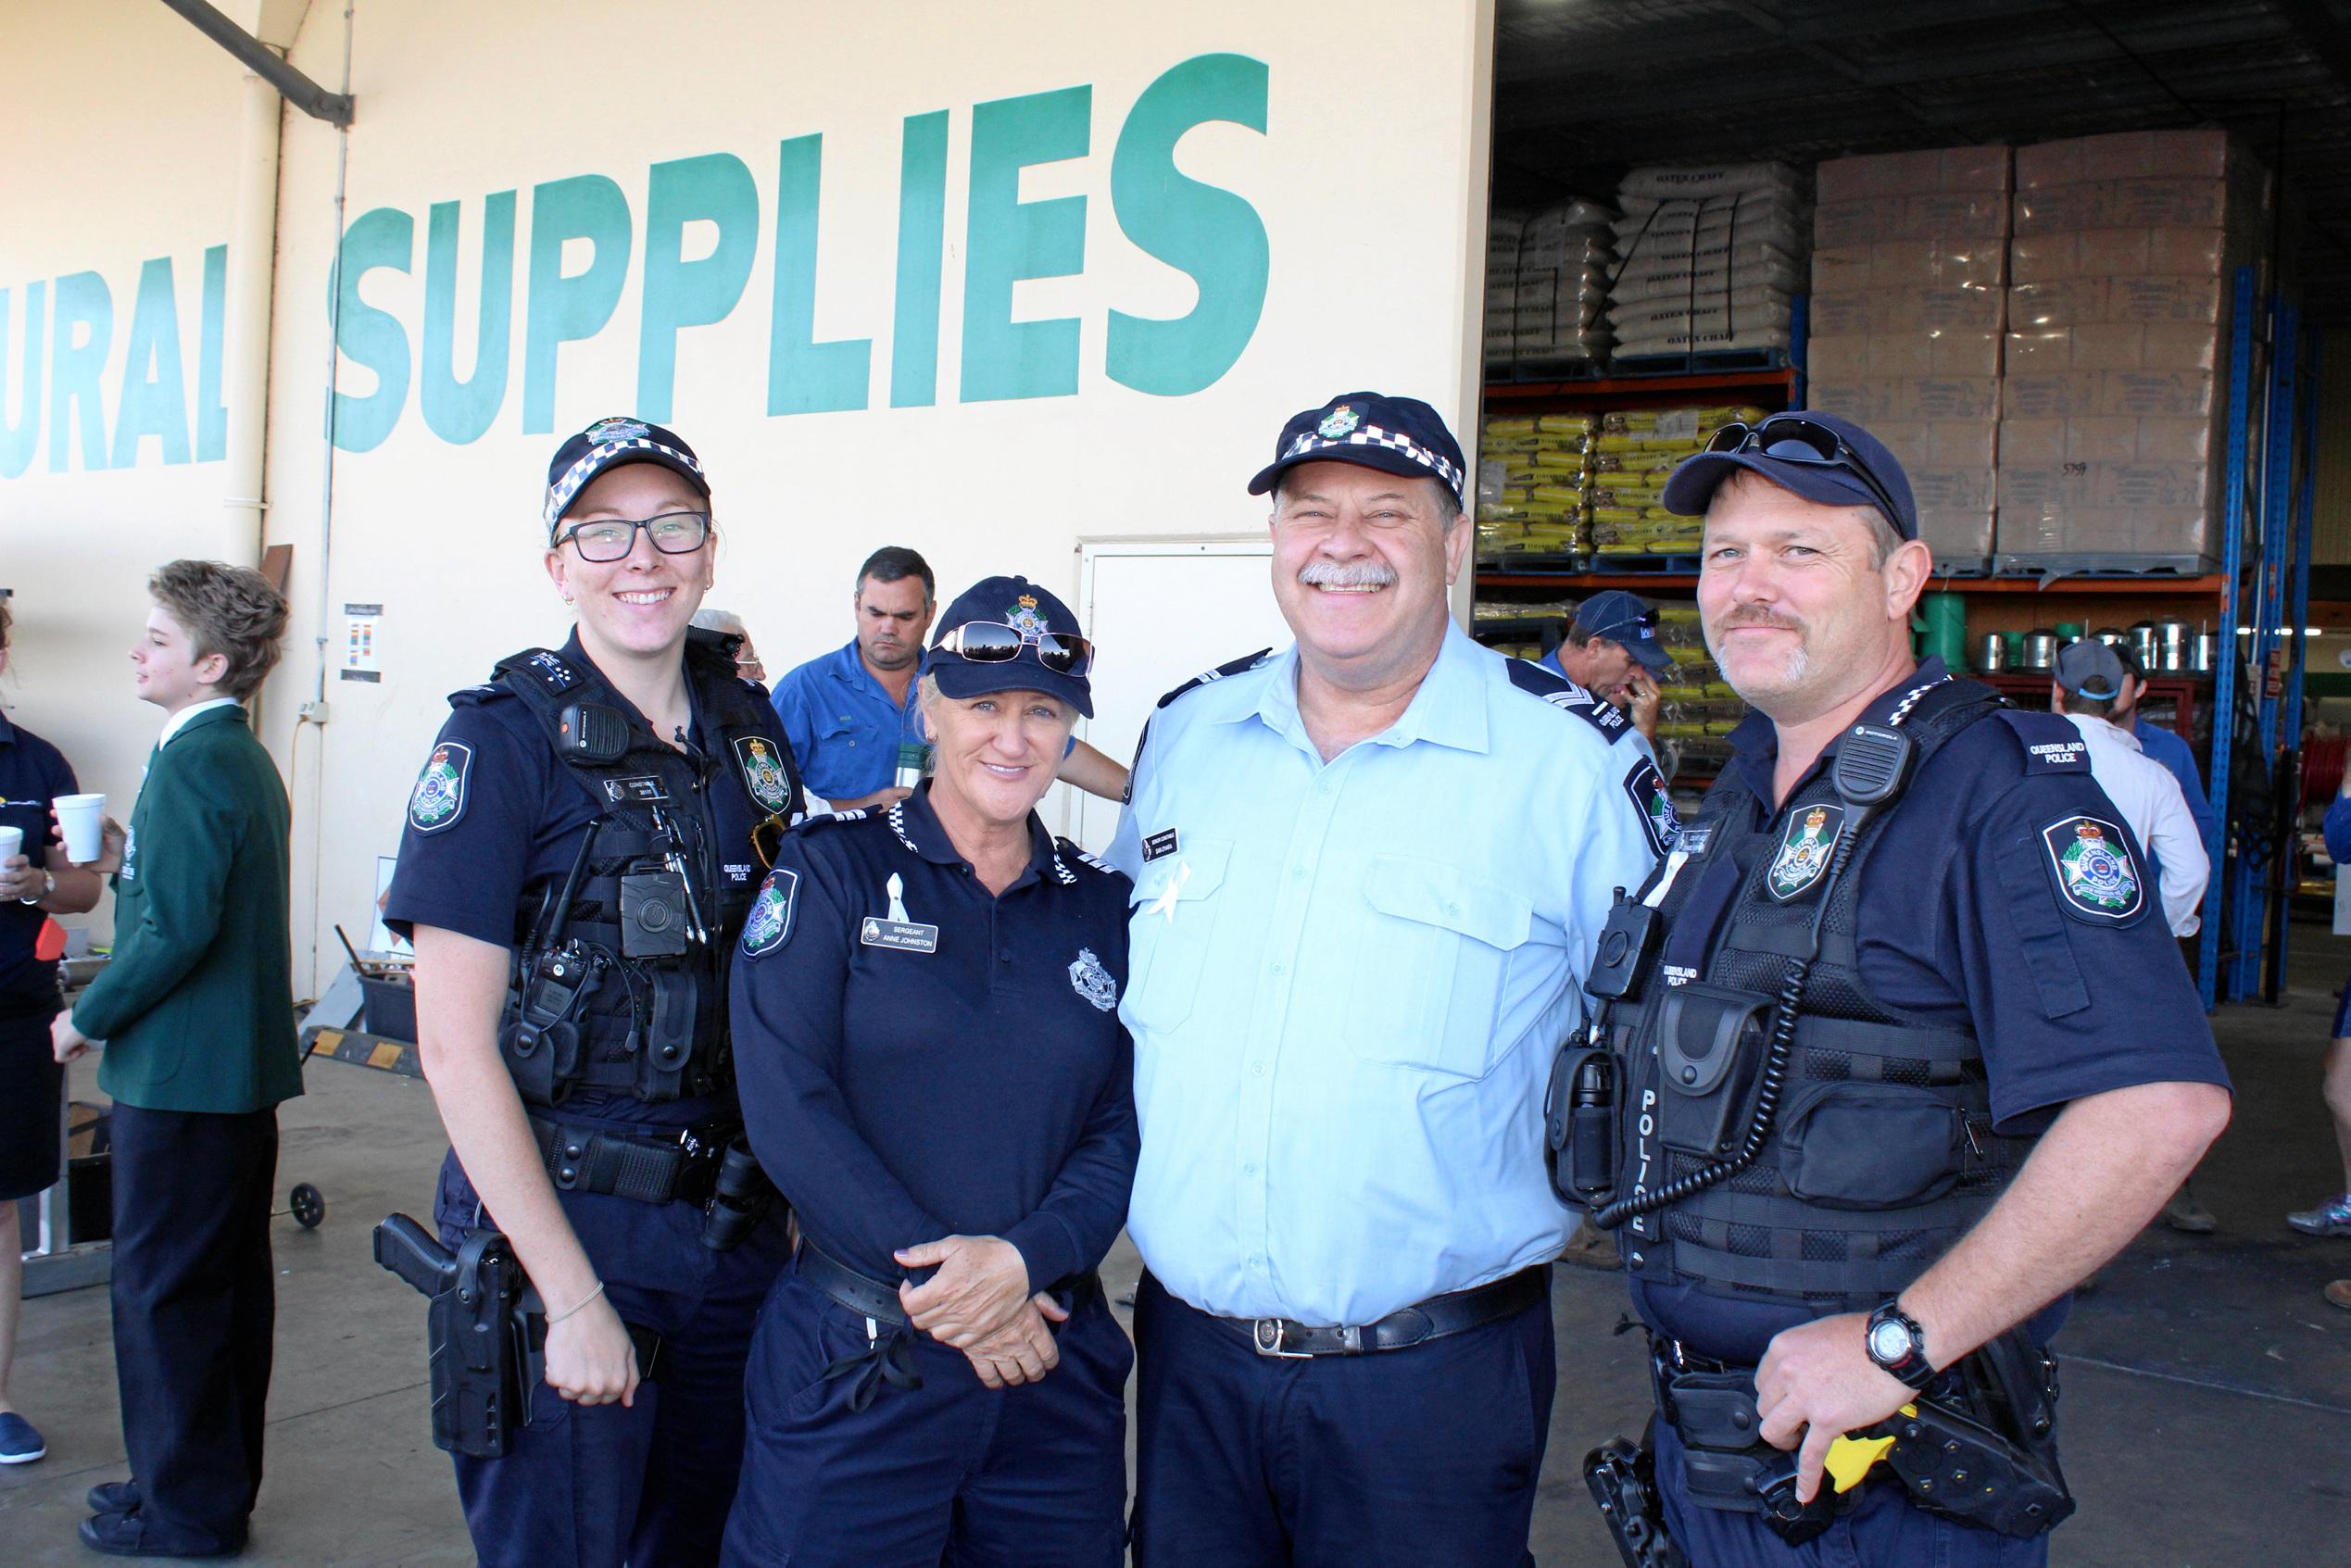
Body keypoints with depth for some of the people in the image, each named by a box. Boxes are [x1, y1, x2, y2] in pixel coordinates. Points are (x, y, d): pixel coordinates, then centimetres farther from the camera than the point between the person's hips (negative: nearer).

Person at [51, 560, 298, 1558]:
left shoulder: (189, 764, -18)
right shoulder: (248, 760, 13)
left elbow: (178, 930, -23)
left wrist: (86, 1017, -12)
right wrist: (126, 862, 10)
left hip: (178, 1073, -10)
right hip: (241, 1070, 10)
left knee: (161, 1288, 2)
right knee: (230, 1283, 16)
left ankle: (185, 1509, 12)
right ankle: (218, 1484, 29)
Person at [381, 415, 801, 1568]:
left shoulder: (750, 728, 6)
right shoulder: (504, 739, -10)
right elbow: (455, 1048, -13)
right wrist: (574, 1298, -16)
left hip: (733, 1223, 5)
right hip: (560, 1221, -5)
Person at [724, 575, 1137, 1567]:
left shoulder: (1101, 908, 8)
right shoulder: (832, 871, -2)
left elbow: (1125, 1130, 2)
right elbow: (786, 1105, -11)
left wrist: (1025, 1257, -16)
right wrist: (936, 1280, -16)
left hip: (1054, 1363, 3)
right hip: (852, 1356, -3)